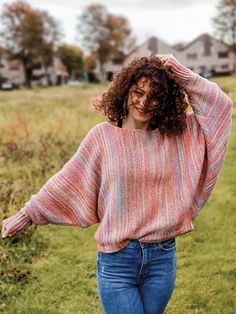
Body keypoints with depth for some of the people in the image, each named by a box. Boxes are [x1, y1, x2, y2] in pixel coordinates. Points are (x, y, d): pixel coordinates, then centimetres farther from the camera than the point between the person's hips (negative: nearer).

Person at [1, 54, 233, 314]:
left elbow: (220, 105, -4)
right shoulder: (103, 136, -6)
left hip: (163, 257, 3)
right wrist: (25, 215, 0)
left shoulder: (178, 135, 0)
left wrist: (179, 72, -9)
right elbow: (66, 182, -2)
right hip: (116, 260, -2)